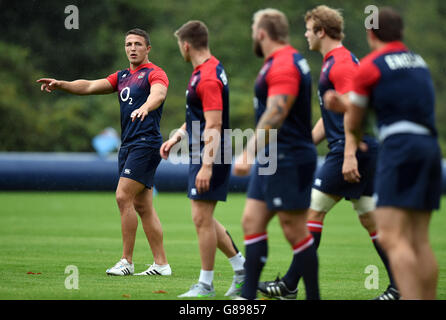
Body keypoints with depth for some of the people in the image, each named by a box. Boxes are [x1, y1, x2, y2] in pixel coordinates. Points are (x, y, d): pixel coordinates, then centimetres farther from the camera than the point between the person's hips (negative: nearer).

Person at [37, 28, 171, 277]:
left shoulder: (155, 73, -6)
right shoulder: (122, 77, 19)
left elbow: (158, 93, -27)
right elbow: (90, 86, 13)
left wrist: (145, 107, -49)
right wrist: (61, 84, -2)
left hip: (146, 143, -8)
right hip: (127, 145, 9)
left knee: (123, 197, -15)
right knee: (142, 207, 6)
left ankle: (127, 261, -11)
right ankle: (161, 264, 7)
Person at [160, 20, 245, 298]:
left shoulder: (208, 78, -19)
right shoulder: (210, 69, 14)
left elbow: (214, 125, -24)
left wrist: (207, 166, -27)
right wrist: (177, 137, 21)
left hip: (210, 157, -10)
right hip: (202, 155, 10)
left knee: (202, 218, -5)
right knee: (204, 219, 14)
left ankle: (206, 285, 1)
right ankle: (241, 267, 20)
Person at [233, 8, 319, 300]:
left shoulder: (283, 65, -16)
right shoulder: (286, 61, 16)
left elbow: (274, 116, -26)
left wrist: (248, 154, -30)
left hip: (289, 160, -10)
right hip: (271, 159, 10)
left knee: (295, 230, -5)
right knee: (252, 221, 7)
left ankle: (313, 296, 2)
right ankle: (249, 296, 6)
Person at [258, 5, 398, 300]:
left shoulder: (341, 63, -11)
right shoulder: (334, 62, 21)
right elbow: (330, 117, 28)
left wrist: (349, 154, -27)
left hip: (351, 150, -10)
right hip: (365, 152, 10)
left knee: (314, 211, -6)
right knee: (370, 218, 8)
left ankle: (291, 284, -3)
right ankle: (399, 285, 6)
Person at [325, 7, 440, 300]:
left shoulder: (370, 66, -1)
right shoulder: (419, 62, 19)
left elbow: (353, 125, 9)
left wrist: (353, 150, 30)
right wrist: (344, 104, 25)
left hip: (400, 146, -8)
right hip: (430, 145, 8)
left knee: (391, 237, -14)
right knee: (420, 241, 9)